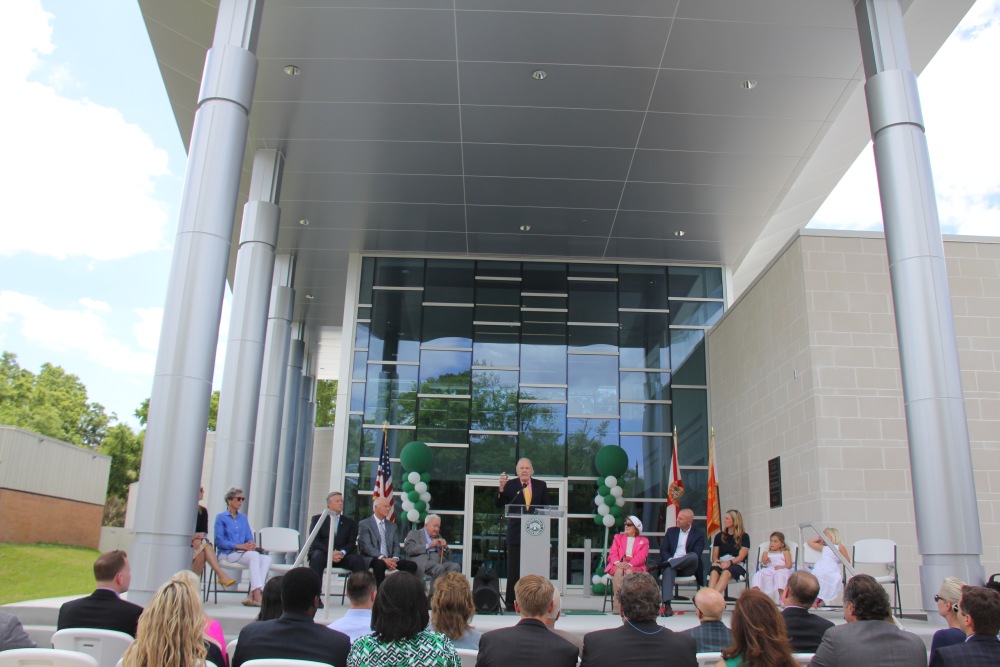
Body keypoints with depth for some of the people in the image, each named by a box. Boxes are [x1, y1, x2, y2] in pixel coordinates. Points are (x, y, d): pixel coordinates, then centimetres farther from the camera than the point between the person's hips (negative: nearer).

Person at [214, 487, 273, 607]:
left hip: (243, 552, 6)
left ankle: (251, 596, -34)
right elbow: (219, 541, -7)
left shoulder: (243, 518, 21)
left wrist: (251, 545, -9)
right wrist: (239, 546, -18)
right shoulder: (221, 517, 4)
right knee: (254, 555, -34)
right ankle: (257, 595, -41)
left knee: (267, 558, -24)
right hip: (227, 554, -6)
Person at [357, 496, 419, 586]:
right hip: (371, 559, -5)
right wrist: (382, 558, -24)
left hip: (389, 559, 5)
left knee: (412, 565, -17)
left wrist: (394, 558, -10)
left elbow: (396, 545, 14)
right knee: (380, 564, -39)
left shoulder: (392, 525, 21)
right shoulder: (364, 524, 2)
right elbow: (366, 546, -10)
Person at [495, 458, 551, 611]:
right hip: (516, 534, -2)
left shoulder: (541, 485, 10)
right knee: (514, 570, 3)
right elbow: (498, 504, -5)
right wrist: (501, 488, -21)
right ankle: (511, 603, 11)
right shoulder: (510, 485, 2)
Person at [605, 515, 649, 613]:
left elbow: (641, 556, -1)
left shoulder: (643, 541, 17)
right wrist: (618, 562, -14)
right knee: (619, 571, -35)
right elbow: (613, 554, 10)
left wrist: (629, 564, -21)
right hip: (618, 565, 1)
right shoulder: (618, 537, 24)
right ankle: (616, 604, -40)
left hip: (635, 566, -1)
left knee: (629, 572, -37)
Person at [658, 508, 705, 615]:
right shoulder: (671, 531, 18)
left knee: (693, 556, -34)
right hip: (671, 563, 1)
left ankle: (662, 565, -36)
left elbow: (696, 555, -6)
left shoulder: (699, 535, 8)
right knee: (668, 569, -36)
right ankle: (667, 605, -46)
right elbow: (663, 550, 10)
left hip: (687, 568, -1)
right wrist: (670, 560, -15)